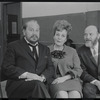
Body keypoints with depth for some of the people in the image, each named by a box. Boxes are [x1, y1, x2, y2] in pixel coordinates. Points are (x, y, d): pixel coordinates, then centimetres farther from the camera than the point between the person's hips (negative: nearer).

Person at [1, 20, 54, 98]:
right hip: (18, 84, -3)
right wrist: (26, 74, -15)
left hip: (41, 84, 4)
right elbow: (6, 67, -1)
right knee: (38, 84, -34)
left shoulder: (45, 49, 23)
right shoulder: (14, 46, 10)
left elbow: (50, 68, 14)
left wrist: (42, 77, -9)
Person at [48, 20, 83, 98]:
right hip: (54, 81, -1)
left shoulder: (72, 51, 18)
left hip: (71, 79, 2)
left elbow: (78, 70, 9)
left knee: (75, 95, -31)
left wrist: (64, 78, -7)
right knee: (62, 95, -34)